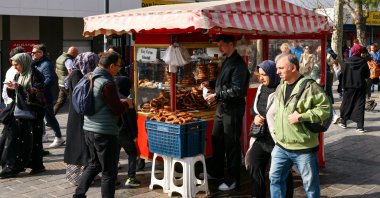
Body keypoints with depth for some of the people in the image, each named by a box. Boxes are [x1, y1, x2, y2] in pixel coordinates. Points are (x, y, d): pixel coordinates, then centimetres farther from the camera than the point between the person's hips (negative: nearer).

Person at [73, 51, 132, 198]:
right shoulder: (107, 84, -19)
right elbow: (118, 110, -17)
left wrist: (119, 102, 12)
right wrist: (127, 104, 3)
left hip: (89, 129, 9)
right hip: (104, 132, -9)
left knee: (94, 164, 25)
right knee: (109, 171, 2)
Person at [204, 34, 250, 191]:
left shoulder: (238, 64, -16)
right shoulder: (227, 61, 13)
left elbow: (237, 90, -23)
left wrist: (217, 96, -22)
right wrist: (211, 84, 8)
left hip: (233, 109, -9)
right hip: (222, 107, 9)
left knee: (231, 144, -1)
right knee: (216, 140, 18)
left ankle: (233, 180, 10)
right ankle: (216, 171, 34)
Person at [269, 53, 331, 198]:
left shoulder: (310, 87, -14)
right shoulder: (280, 87, 9)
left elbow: (325, 108, -16)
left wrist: (301, 117, -22)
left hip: (304, 148, -6)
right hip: (281, 146, 7)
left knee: (310, 185, 7)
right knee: (275, 179, 15)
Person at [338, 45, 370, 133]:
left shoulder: (348, 61, -6)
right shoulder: (363, 62, -7)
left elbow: (343, 74, -6)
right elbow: (367, 75, -3)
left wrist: (344, 85, 1)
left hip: (349, 86, 1)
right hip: (360, 86, 0)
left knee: (347, 104, 13)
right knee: (360, 105, 2)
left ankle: (343, 122, 21)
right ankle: (360, 126, -2)